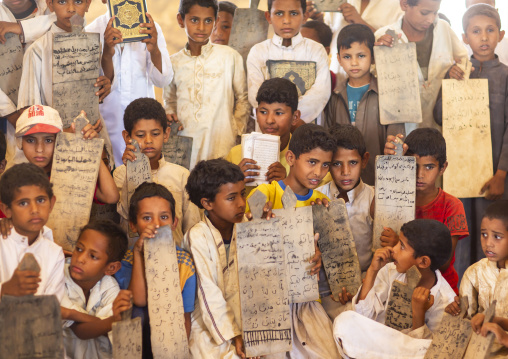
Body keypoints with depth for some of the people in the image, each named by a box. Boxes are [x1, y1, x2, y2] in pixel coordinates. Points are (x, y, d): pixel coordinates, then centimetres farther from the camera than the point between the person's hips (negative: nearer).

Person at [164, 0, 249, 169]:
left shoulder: (229, 57, 3)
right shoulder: (174, 62, 11)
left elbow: (242, 98, 10)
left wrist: (236, 130, 3)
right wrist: (170, 116, 4)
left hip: (221, 144, -2)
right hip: (184, 144, 2)